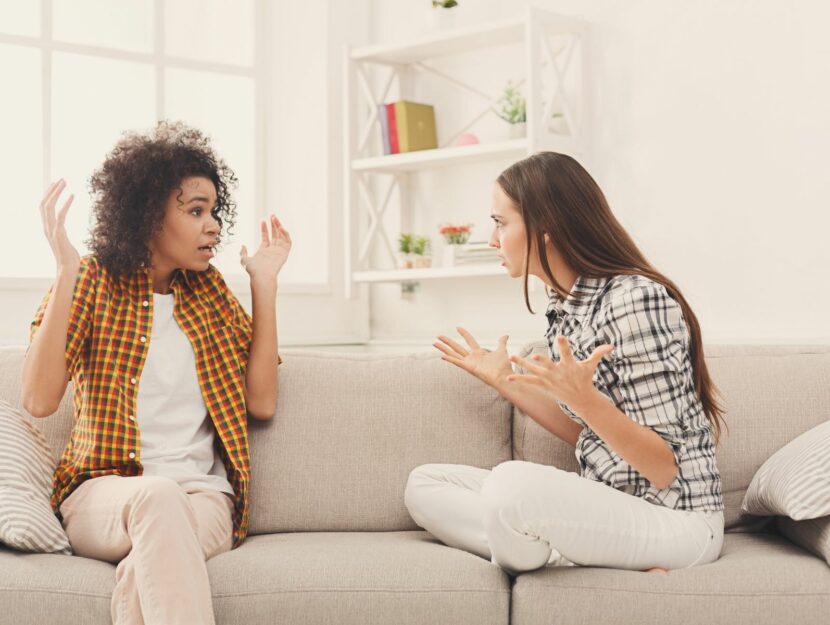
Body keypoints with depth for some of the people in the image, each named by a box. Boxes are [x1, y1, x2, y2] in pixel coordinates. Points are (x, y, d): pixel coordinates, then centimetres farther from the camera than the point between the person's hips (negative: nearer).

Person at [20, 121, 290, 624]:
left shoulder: (209, 290, 13)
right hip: (103, 492, -2)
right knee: (158, 496, -37)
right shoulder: (94, 282, 3)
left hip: (203, 497, 2)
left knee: (142, 574, -33)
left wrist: (265, 284, 5)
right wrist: (67, 272, -16)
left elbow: (261, 403, 5)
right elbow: (39, 401, -11)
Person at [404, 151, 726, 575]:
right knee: (424, 485, 1)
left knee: (511, 483, -37)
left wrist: (584, 399, -32)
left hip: (677, 520, -10)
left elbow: (668, 469, -18)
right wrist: (504, 381, 13)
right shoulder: (564, 305, 9)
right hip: (607, 507, 10)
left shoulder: (634, 300, -18)